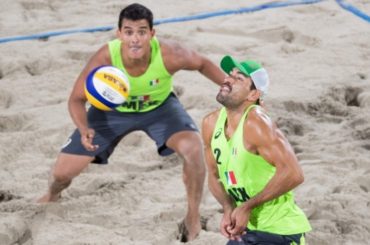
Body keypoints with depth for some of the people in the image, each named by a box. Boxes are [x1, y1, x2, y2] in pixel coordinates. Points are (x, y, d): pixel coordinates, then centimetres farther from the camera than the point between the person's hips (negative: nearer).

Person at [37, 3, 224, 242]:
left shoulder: (169, 54, -36)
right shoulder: (104, 59, -37)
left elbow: (203, 63, -13)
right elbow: (77, 100, -23)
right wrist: (84, 130, -41)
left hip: (160, 108, 0)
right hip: (112, 110, 0)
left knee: (193, 148, -27)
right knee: (62, 172, -1)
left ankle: (193, 217, -2)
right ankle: (52, 196, 41)